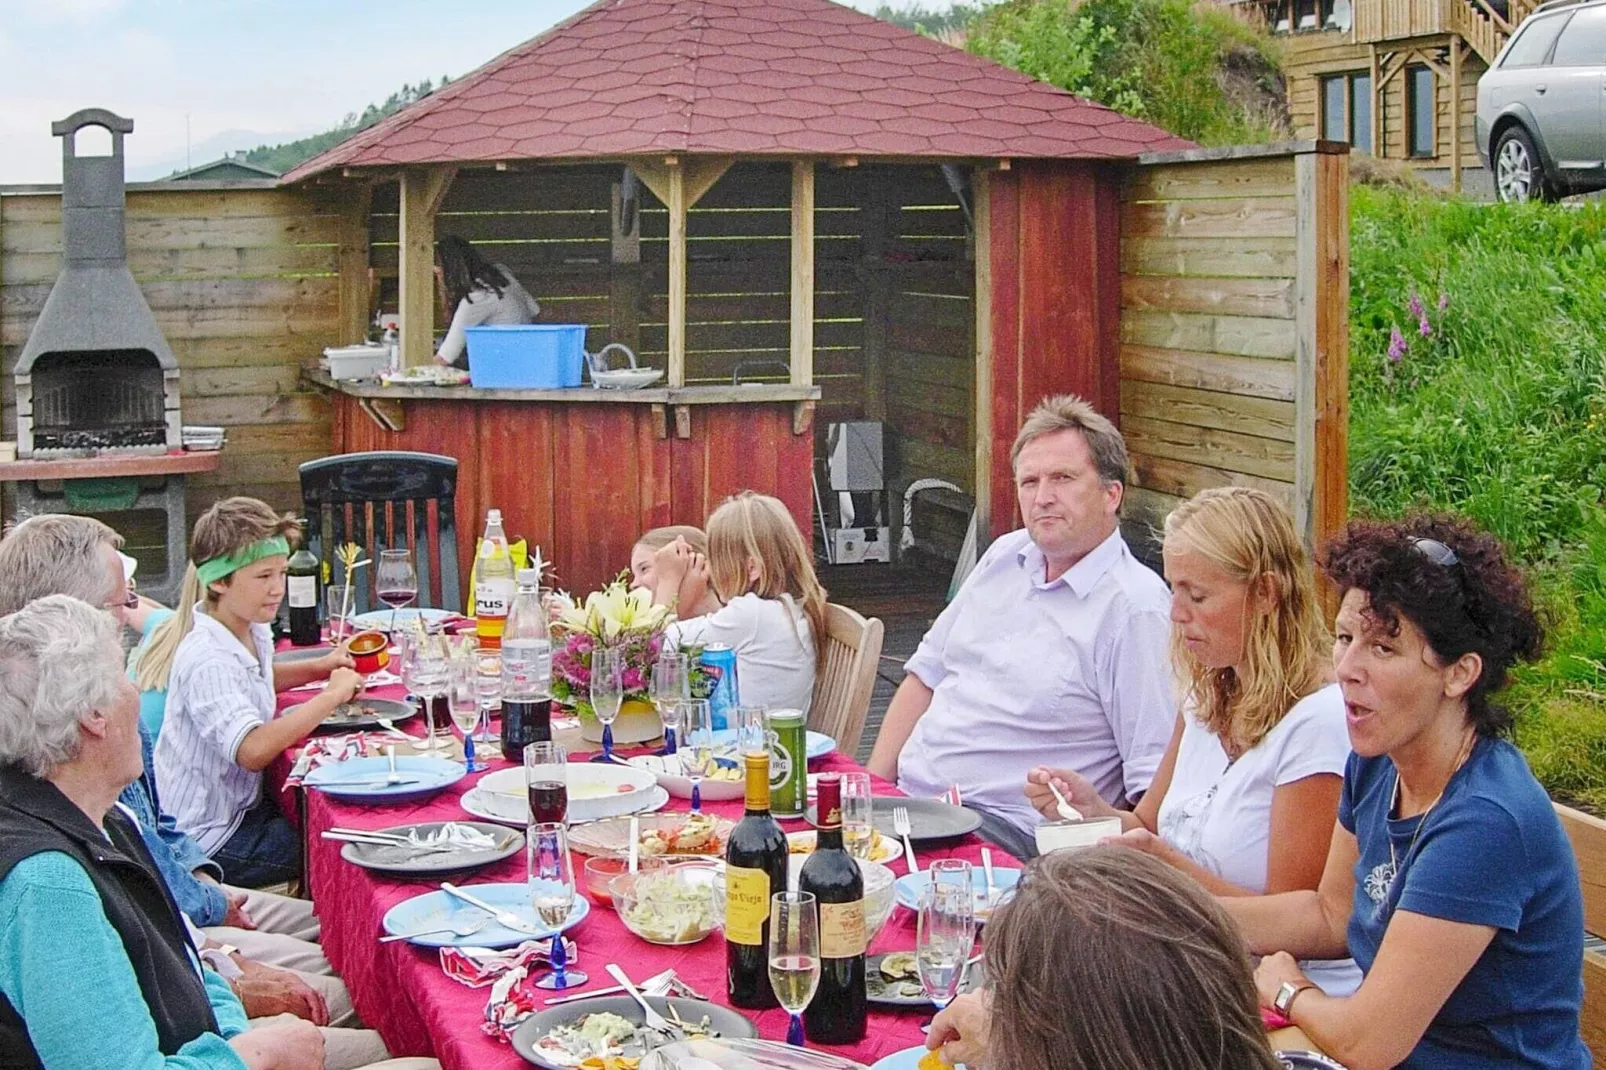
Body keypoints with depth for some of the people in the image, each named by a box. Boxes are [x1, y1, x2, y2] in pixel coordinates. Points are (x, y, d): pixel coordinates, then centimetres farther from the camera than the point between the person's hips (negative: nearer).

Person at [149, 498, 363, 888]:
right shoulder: (206, 659, -27)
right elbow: (253, 750, -41)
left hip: (243, 807, 9)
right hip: (209, 840, -9)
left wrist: (320, 668, 10)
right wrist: (332, 694, -30)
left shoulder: (254, 631, 2)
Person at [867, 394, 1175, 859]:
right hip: (903, 800, 7)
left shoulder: (1135, 608, -10)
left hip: (1002, 827, -7)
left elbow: (1154, 782, -13)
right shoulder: (1006, 556, 14)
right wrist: (872, 786, 11)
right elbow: (927, 673, 21)